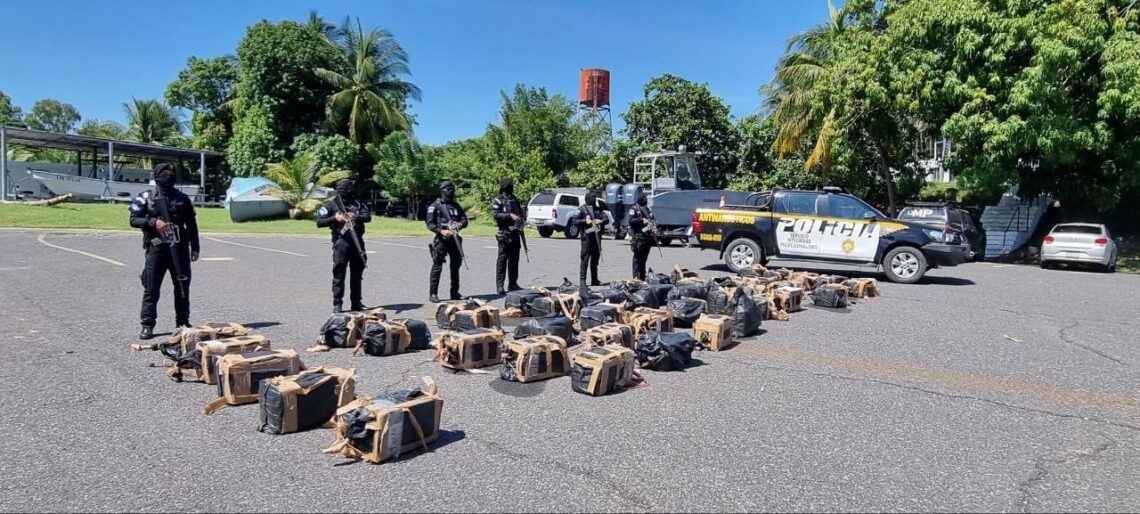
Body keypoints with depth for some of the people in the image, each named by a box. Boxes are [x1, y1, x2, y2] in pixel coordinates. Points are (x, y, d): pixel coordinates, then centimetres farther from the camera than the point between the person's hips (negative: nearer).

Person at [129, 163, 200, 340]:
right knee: (151, 288, -2)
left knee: (182, 287, 8)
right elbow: (133, 220, -1)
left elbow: (192, 224, 12)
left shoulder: (182, 198, 10)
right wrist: (153, 222, -17)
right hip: (156, 248, -2)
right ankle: (147, 325, 5)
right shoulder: (146, 198, 3)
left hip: (179, 248, 2)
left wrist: (195, 247, 8)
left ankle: (183, 322, 19)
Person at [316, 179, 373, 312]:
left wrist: (357, 217, -20)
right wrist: (335, 218, -14)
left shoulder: (358, 204, 13)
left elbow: (368, 216, -1)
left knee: (357, 273, 8)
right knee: (339, 273, -4)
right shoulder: (331, 205, 5)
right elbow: (319, 222, 0)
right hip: (341, 242, -3)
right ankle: (337, 304, 1)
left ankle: (356, 303, 16)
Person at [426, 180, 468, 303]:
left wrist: (460, 224, -13)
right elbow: (429, 224, -7)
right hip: (441, 240, -6)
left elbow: (465, 219, 10)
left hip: (454, 239, 6)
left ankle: (455, 292, 20)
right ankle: (433, 294, 1)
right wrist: (441, 231, -22)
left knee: (456, 265, 10)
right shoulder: (435, 206, -1)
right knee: (437, 267, -5)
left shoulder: (456, 205, 15)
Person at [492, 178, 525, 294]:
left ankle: (513, 284, 17)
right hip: (504, 234, -7)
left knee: (514, 260, 10)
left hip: (516, 233, 7)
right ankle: (499, 286, -3)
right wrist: (510, 216, -23)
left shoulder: (515, 199, 18)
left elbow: (520, 212, 28)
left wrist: (522, 216, 6)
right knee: (502, 260, -5)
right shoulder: (497, 200, -3)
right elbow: (495, 214, -15)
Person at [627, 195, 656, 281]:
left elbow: (652, 220, 29)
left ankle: (642, 277, 18)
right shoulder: (634, 209, -1)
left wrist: (653, 224, 9)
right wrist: (641, 220, -20)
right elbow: (631, 221, -12)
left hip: (648, 236, 7)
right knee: (638, 257, -8)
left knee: (644, 257, 12)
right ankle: (636, 277, -6)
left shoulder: (648, 209, 21)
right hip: (638, 237, -7)